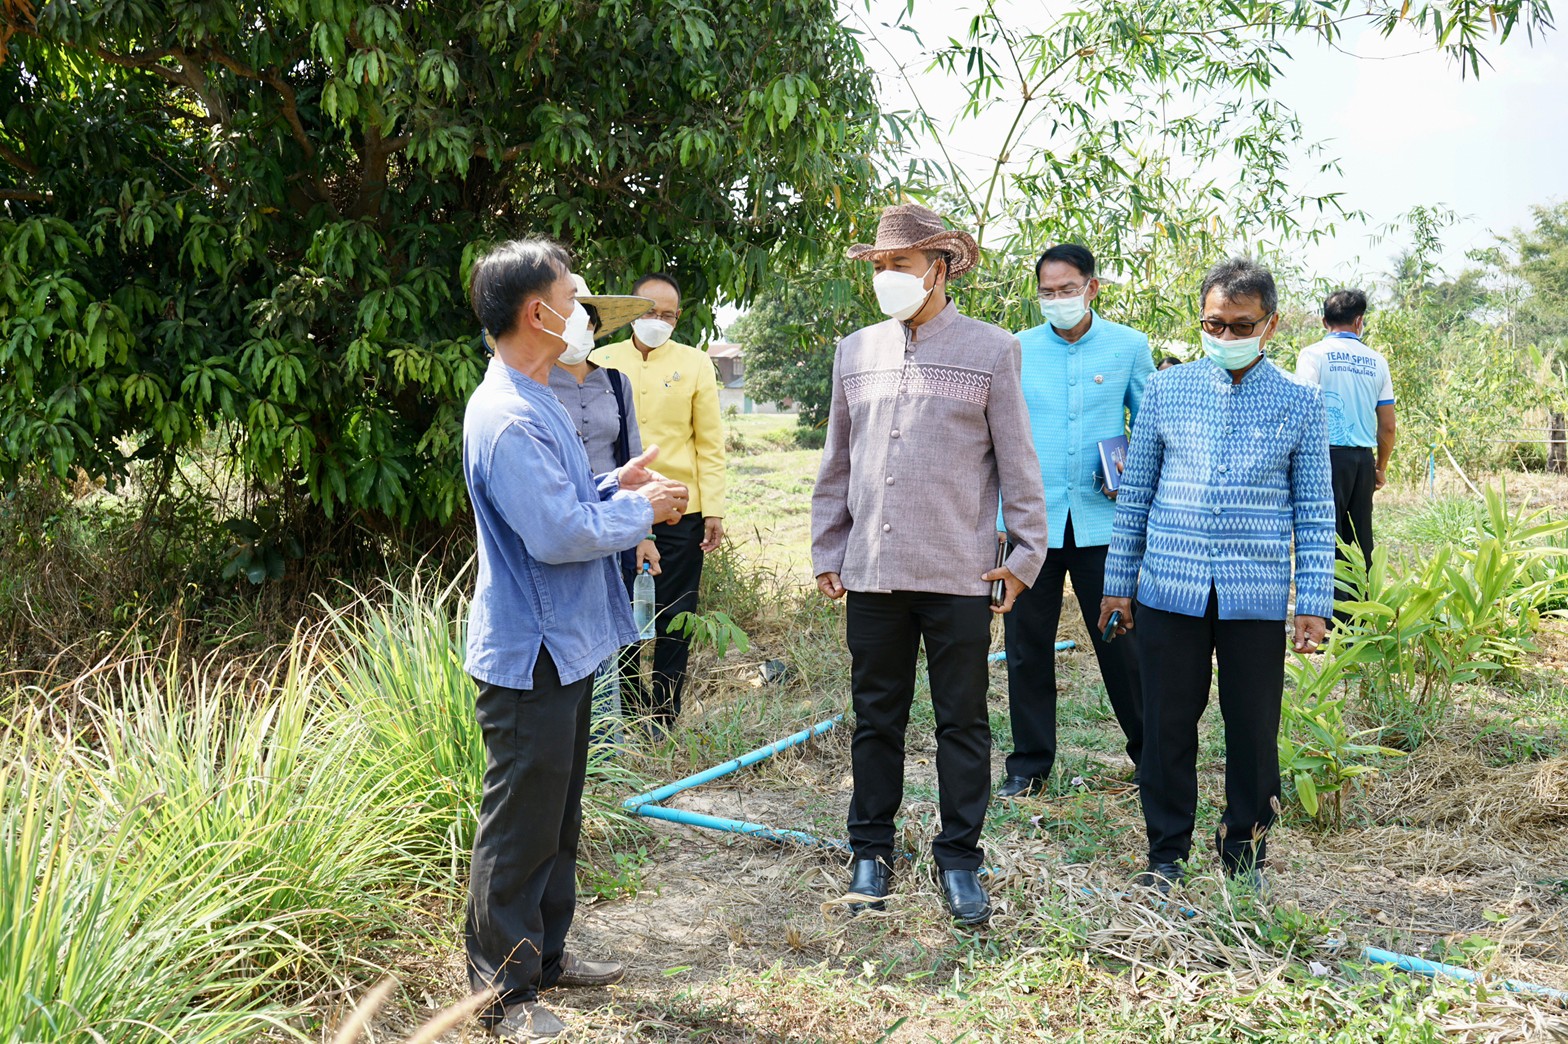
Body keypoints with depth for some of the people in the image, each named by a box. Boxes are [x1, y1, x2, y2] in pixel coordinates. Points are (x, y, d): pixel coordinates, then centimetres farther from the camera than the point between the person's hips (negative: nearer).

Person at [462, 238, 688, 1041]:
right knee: (519, 829, 2)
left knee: (558, 816, 21)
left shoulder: (534, 403, 12)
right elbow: (557, 532, -27)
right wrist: (640, 510, -13)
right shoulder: (508, 418, -22)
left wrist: (617, 486, 4)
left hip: (565, 645, 11)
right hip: (530, 653, -11)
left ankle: (544, 950, 36)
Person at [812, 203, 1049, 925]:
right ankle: (871, 850, 25)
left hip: (959, 574, -3)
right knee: (876, 717, 11)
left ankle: (959, 859, 20)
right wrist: (826, 551, 13)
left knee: (962, 722, 7)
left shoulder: (990, 350, -1)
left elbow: (1017, 460, 2)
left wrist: (1026, 551, -1)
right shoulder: (856, 352, 9)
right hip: (872, 571, 3)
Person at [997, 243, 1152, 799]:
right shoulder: (1016, 350, 5)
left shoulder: (1129, 346, 3)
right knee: (1027, 643, 6)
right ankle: (1030, 762, 20)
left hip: (1102, 518, -1)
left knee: (1120, 637, 4)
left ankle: (1148, 751, 23)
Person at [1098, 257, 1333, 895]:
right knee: (1167, 728, 6)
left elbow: (1314, 509, 6)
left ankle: (1244, 854, 27)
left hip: (1257, 601, 0)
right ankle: (1166, 856, 22)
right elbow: (1135, 493, 9)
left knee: (1254, 733, 7)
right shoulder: (1165, 391, 6)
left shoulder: (1299, 403, 4)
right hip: (1169, 593, 1)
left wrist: (1314, 602, 0)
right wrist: (1118, 583, 8)